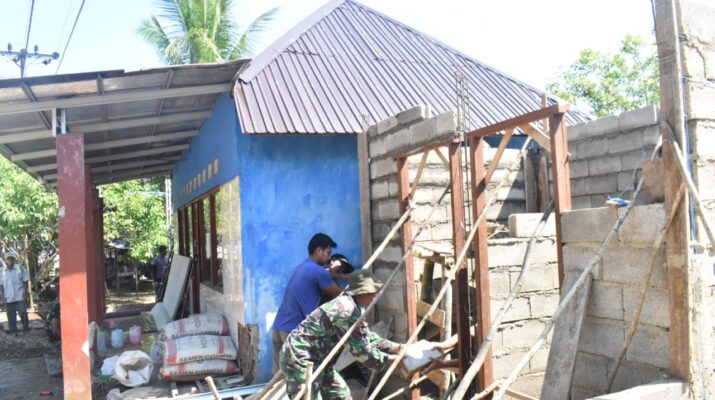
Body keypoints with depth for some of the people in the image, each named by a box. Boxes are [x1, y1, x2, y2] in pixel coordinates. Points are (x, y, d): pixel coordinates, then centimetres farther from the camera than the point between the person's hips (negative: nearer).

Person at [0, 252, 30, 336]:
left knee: (23, 313, -2)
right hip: (8, 297, 2)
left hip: (20, 296, -2)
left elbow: (25, 281, 1)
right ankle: (13, 331, 14)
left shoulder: (20, 268, 0)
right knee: (11, 315, 6)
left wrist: (25, 293, -5)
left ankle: (26, 328, 12)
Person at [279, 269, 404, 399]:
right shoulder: (346, 309, -23)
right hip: (300, 359, -11)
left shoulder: (352, 308, 10)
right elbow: (360, 350, -20)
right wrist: (391, 359, -10)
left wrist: (399, 347, 14)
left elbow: (369, 338, 17)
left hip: (318, 360, 11)